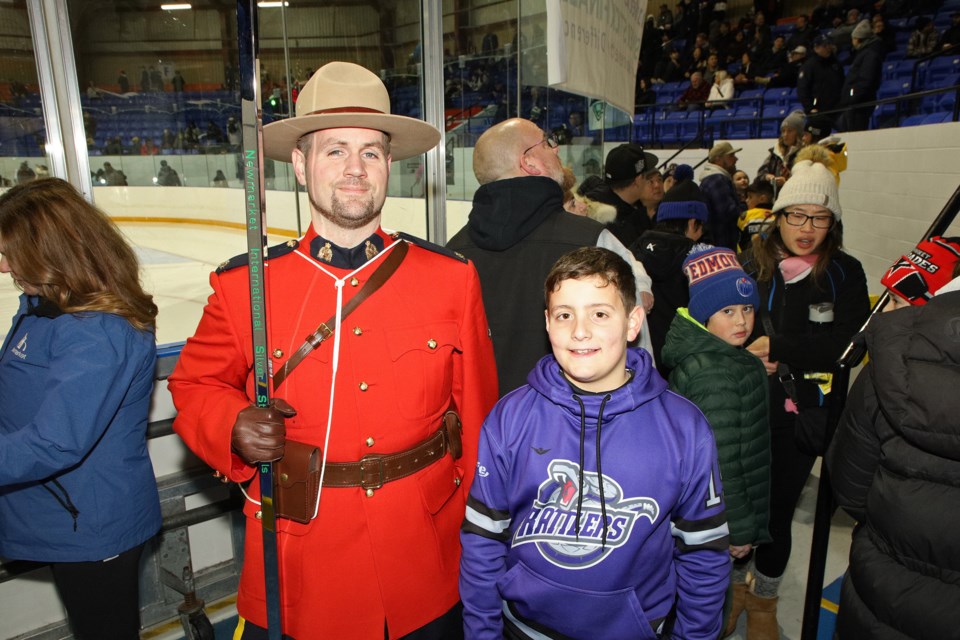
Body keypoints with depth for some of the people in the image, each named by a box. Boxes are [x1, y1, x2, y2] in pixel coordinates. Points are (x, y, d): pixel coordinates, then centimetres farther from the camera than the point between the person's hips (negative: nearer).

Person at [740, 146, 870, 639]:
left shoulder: (845, 274, -3)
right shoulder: (751, 265, 0)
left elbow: (848, 344, -12)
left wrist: (778, 349, -20)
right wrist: (746, 355, -18)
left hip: (802, 414, -1)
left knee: (779, 509, 8)